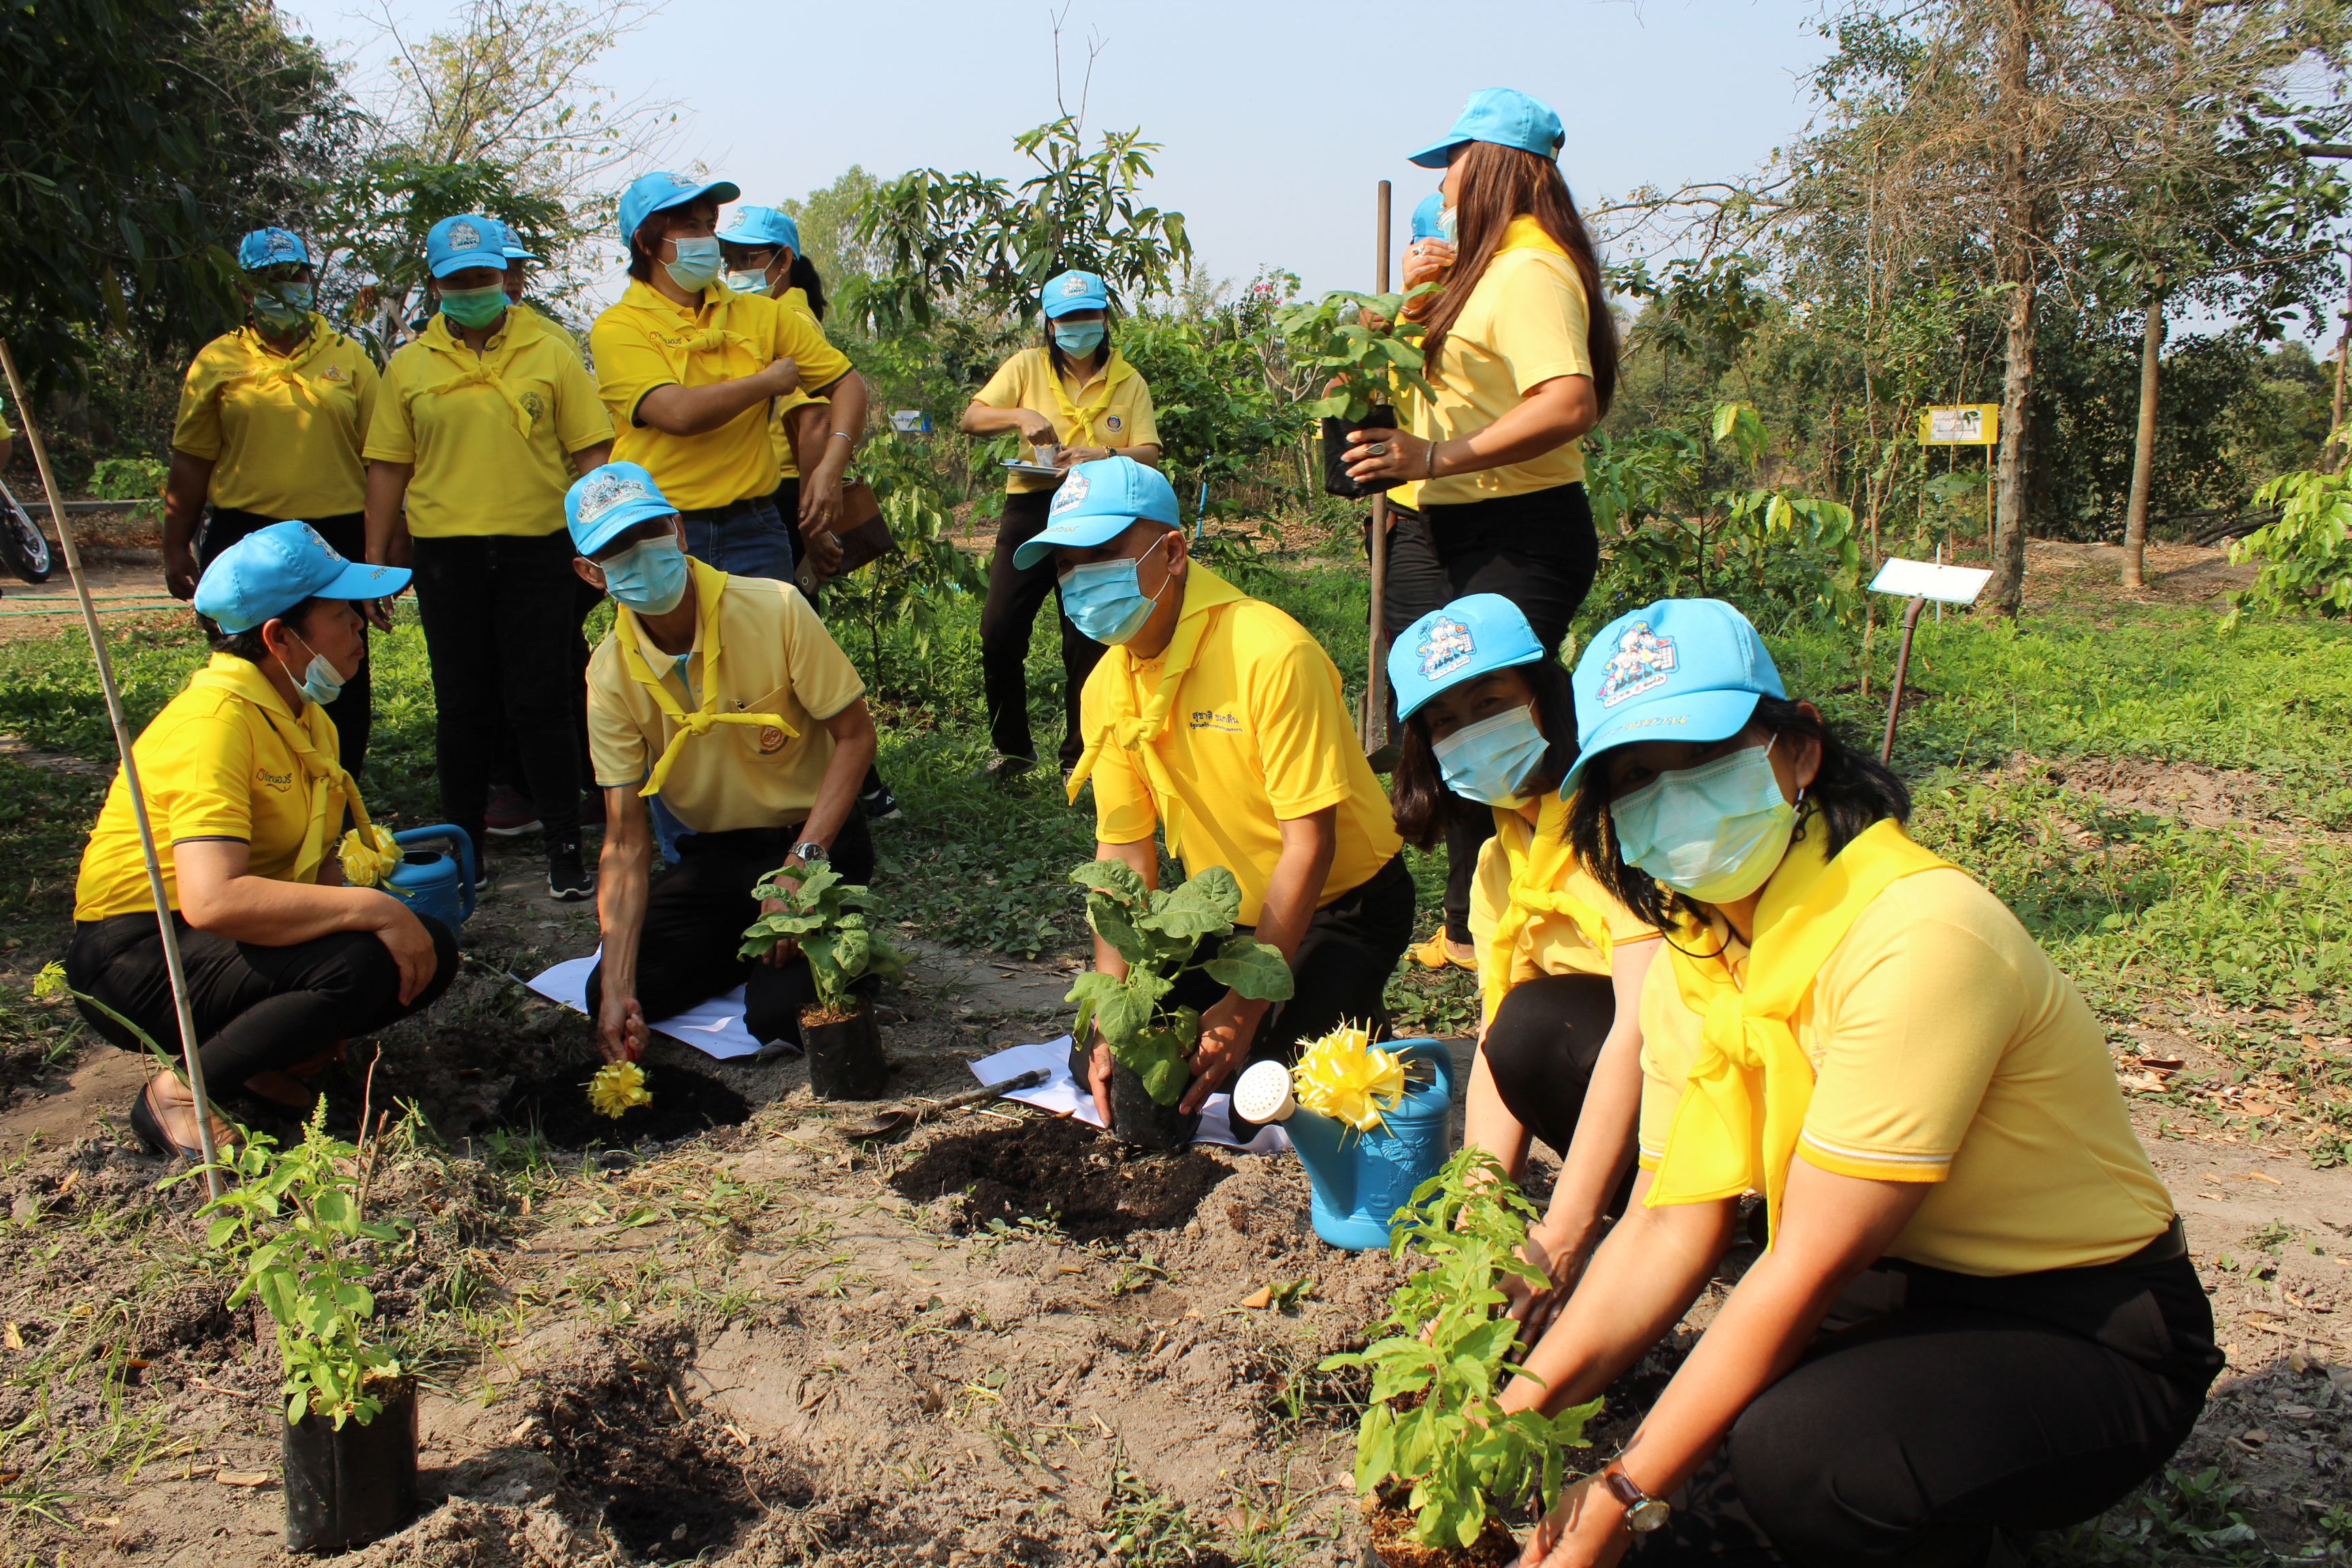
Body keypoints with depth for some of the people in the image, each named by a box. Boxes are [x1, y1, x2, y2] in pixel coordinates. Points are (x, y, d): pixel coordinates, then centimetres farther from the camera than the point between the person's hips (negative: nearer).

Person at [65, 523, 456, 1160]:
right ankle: (176, 1093, -13)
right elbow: (213, 899, -35)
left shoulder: (304, 716, 7)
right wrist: (373, 909, -30)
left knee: (429, 951, -6)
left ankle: (266, 1058, 4)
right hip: (137, 959, -9)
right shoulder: (216, 718, -23)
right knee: (357, 965, -30)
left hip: (232, 941, 9)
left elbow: (315, 864, 11)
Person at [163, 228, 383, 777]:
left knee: (342, 685, 5)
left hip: (337, 541, 0)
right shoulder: (217, 362, 7)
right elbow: (190, 463, 8)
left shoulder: (348, 359, 8)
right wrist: (175, 548, 4)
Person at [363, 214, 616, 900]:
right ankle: (462, 845, 20)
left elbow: (591, 451, 3)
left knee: (540, 702, -1)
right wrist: (375, 559, 7)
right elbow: (388, 466, 10)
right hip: (445, 552, 2)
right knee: (461, 706, 8)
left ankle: (564, 846, 9)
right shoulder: (409, 366, 9)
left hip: (537, 546, -2)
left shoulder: (551, 354, 3)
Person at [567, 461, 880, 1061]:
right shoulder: (610, 674, -10)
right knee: (609, 1000, -10)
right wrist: (618, 986, -22)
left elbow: (855, 735, -13)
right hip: (714, 858, 4)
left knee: (777, 1015, -23)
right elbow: (626, 840, -11)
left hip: (815, 839, -4)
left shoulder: (774, 609, -20)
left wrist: (803, 863, -25)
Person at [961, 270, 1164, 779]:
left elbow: (1149, 452, -2)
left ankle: (1079, 755, 14)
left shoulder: (1128, 382, 7)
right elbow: (972, 419, -1)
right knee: (999, 632, -5)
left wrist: (1104, 455, -23)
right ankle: (1012, 748, 13)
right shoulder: (1027, 367, 6)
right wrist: (1020, 416, -20)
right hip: (1031, 508, 1)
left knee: (1087, 642, 0)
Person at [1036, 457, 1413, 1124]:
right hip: (1224, 913, 7)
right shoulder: (1108, 687, -5)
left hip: (1340, 903, -6)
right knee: (1100, 1062, 1)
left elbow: (1309, 847, -26)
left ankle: (1351, 1031, 10)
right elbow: (1125, 849, -3)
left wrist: (1245, 1009, -27)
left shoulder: (1273, 655, -27)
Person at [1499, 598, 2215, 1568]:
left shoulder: (1916, 940, -28)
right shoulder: (1691, 965, -2)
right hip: (1898, 1296, 8)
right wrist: (1520, 1405, -15)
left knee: (1787, 1453, -34)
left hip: (2085, 1337, -7)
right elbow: (1670, 1230, -2)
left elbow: (1807, 1268, -27)